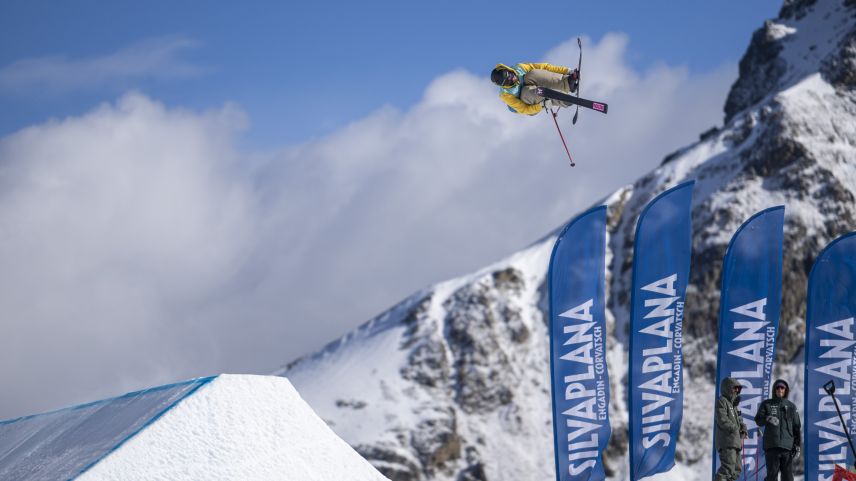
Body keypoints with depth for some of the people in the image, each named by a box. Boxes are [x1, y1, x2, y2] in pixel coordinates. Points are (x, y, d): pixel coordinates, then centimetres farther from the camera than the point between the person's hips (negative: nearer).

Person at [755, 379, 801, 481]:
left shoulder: (791, 407, 12)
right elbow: (758, 421, -2)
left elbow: (796, 427, 13)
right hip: (771, 446, -1)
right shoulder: (766, 404, 10)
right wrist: (767, 419, -24)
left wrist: (797, 445, 6)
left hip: (787, 446, 1)